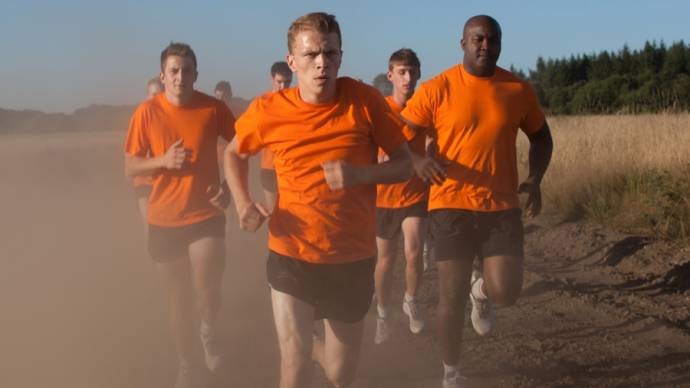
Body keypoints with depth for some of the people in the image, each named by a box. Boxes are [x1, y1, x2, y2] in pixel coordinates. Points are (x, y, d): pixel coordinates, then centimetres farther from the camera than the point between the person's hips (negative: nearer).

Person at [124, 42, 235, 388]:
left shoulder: (213, 108, -7)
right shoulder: (147, 112, -8)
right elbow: (130, 168, -3)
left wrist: (229, 187, -6)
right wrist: (163, 160, -21)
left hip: (206, 215, -1)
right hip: (164, 220, 1)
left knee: (206, 293, -13)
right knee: (178, 300, 12)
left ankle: (210, 331, 24)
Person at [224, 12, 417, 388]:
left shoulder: (364, 100, -12)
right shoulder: (268, 110, -9)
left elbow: (404, 164, -5)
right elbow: (234, 153, 10)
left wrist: (360, 174, -24)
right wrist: (242, 202, -7)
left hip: (353, 259, 1)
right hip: (291, 256, 0)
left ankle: (317, 346, 52)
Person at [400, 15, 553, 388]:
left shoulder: (519, 90, 2)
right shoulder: (436, 89, -7)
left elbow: (541, 136, 17)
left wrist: (535, 180, 2)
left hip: (502, 208, 2)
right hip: (452, 206, -2)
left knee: (505, 294, -5)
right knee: (452, 298, 2)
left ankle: (480, 289, 34)